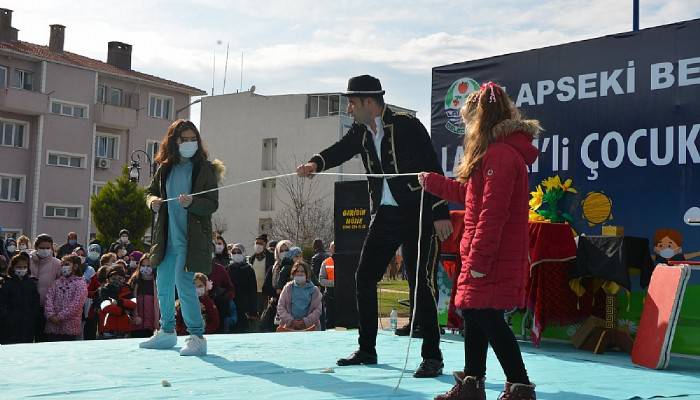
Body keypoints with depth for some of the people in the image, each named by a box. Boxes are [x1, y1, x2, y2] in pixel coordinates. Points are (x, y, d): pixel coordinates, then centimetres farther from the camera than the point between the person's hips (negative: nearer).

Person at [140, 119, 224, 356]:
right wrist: (153, 201, -4)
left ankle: (197, 337, -7)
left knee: (184, 283, -16)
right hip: (166, 237, 6)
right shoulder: (165, 168, 9)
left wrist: (191, 203, -28)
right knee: (163, 284, 15)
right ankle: (167, 332, 33)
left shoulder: (205, 169, -5)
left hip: (190, 238, -6)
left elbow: (213, 204, -10)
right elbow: (151, 192, 19)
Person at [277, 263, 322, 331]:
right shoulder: (288, 288, 11)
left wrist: (306, 321, -10)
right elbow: (280, 307, 7)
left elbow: (317, 309, 4)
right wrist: (290, 321, -7)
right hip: (289, 327, 0)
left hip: (309, 326, 0)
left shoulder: (314, 290, 9)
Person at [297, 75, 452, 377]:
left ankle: (432, 356, 5)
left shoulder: (407, 126, -13)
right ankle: (367, 349, 20)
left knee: (421, 283, -6)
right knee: (364, 277, 7)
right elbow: (340, 150, -5)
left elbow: (433, 168, -14)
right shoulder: (360, 132, 7)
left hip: (417, 214, -7)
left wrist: (440, 213, -17)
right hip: (384, 214, 7)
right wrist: (316, 163, -27)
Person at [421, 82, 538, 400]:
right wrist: (433, 183, 33)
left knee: (487, 316, -7)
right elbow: (470, 193, 26)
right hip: (484, 256, 11)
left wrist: (479, 260, -21)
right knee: (475, 314, 15)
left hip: (493, 259, -11)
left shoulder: (499, 155, -18)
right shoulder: (501, 152, 17)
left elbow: (493, 213, -22)